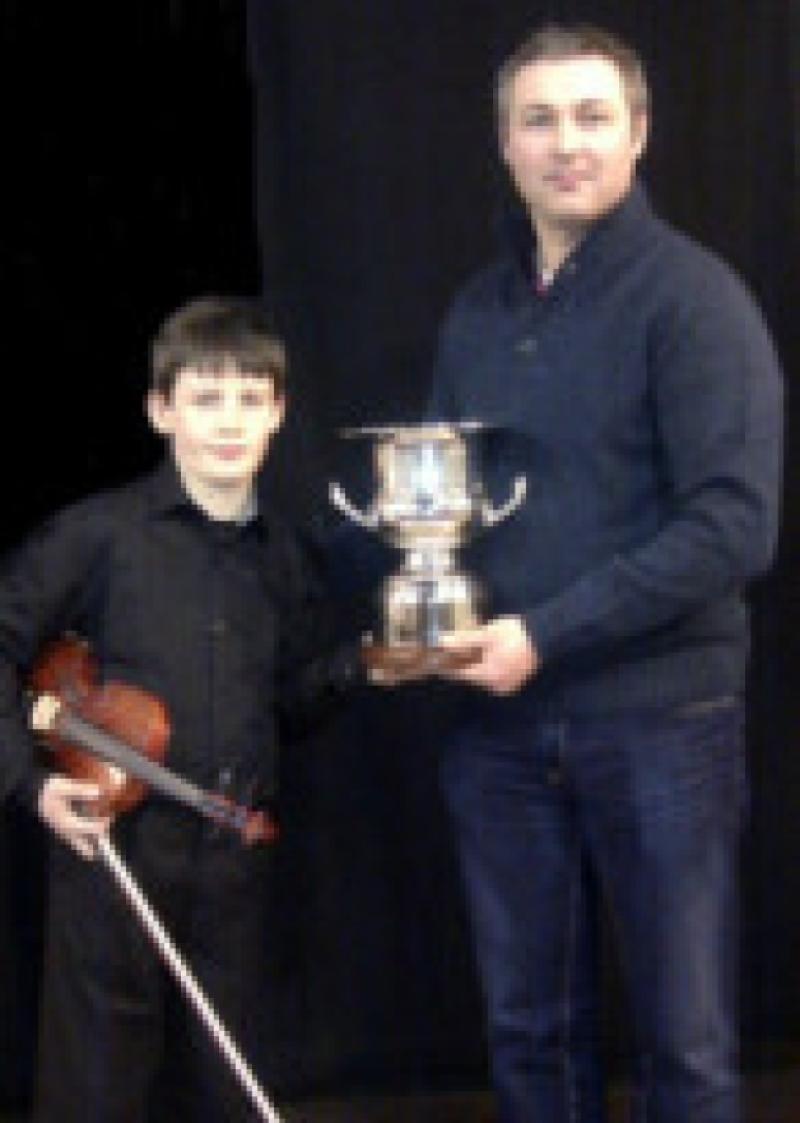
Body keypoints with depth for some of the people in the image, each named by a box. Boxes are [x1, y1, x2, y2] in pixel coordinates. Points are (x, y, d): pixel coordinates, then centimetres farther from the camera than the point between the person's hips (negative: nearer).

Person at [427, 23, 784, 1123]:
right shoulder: (477, 311, 11)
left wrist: (545, 634, -18)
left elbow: (734, 524, -16)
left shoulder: (692, 296, -7)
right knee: (529, 1027, 12)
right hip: (500, 724, 5)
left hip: (656, 720, -5)